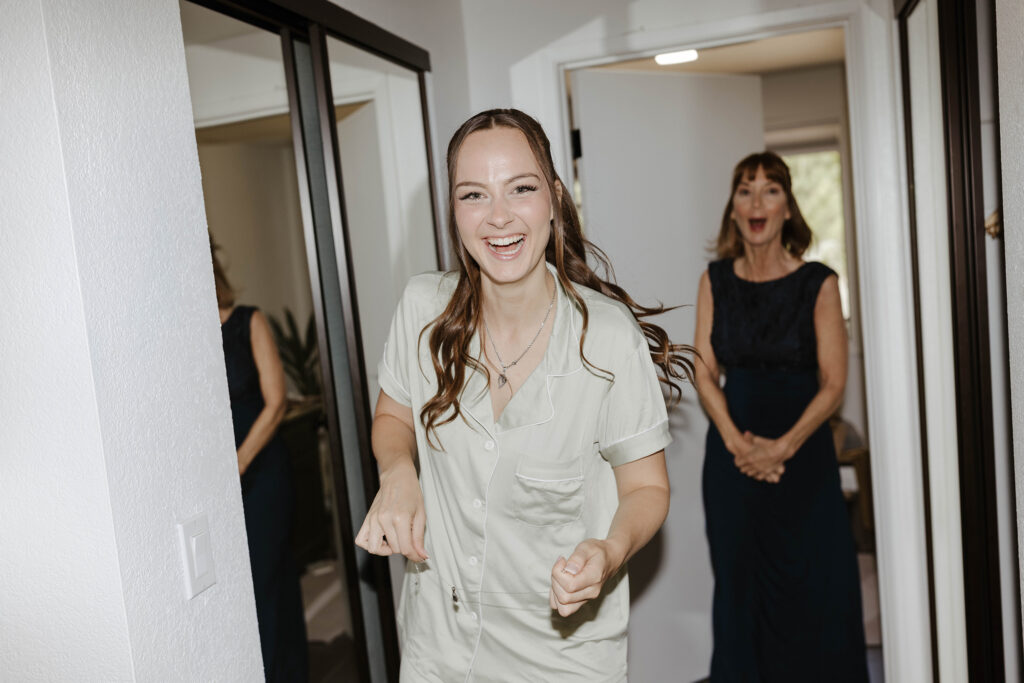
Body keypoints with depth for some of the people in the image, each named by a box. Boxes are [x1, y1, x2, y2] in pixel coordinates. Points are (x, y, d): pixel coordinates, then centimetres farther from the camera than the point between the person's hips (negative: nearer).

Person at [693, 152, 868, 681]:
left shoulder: (818, 282, -3)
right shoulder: (715, 280, 3)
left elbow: (832, 383, -5)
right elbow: (705, 372, 1)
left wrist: (782, 447, -16)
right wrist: (737, 442, -13)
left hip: (802, 449, -2)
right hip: (733, 452, 2)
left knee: (812, 586, 3)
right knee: (740, 581, 9)